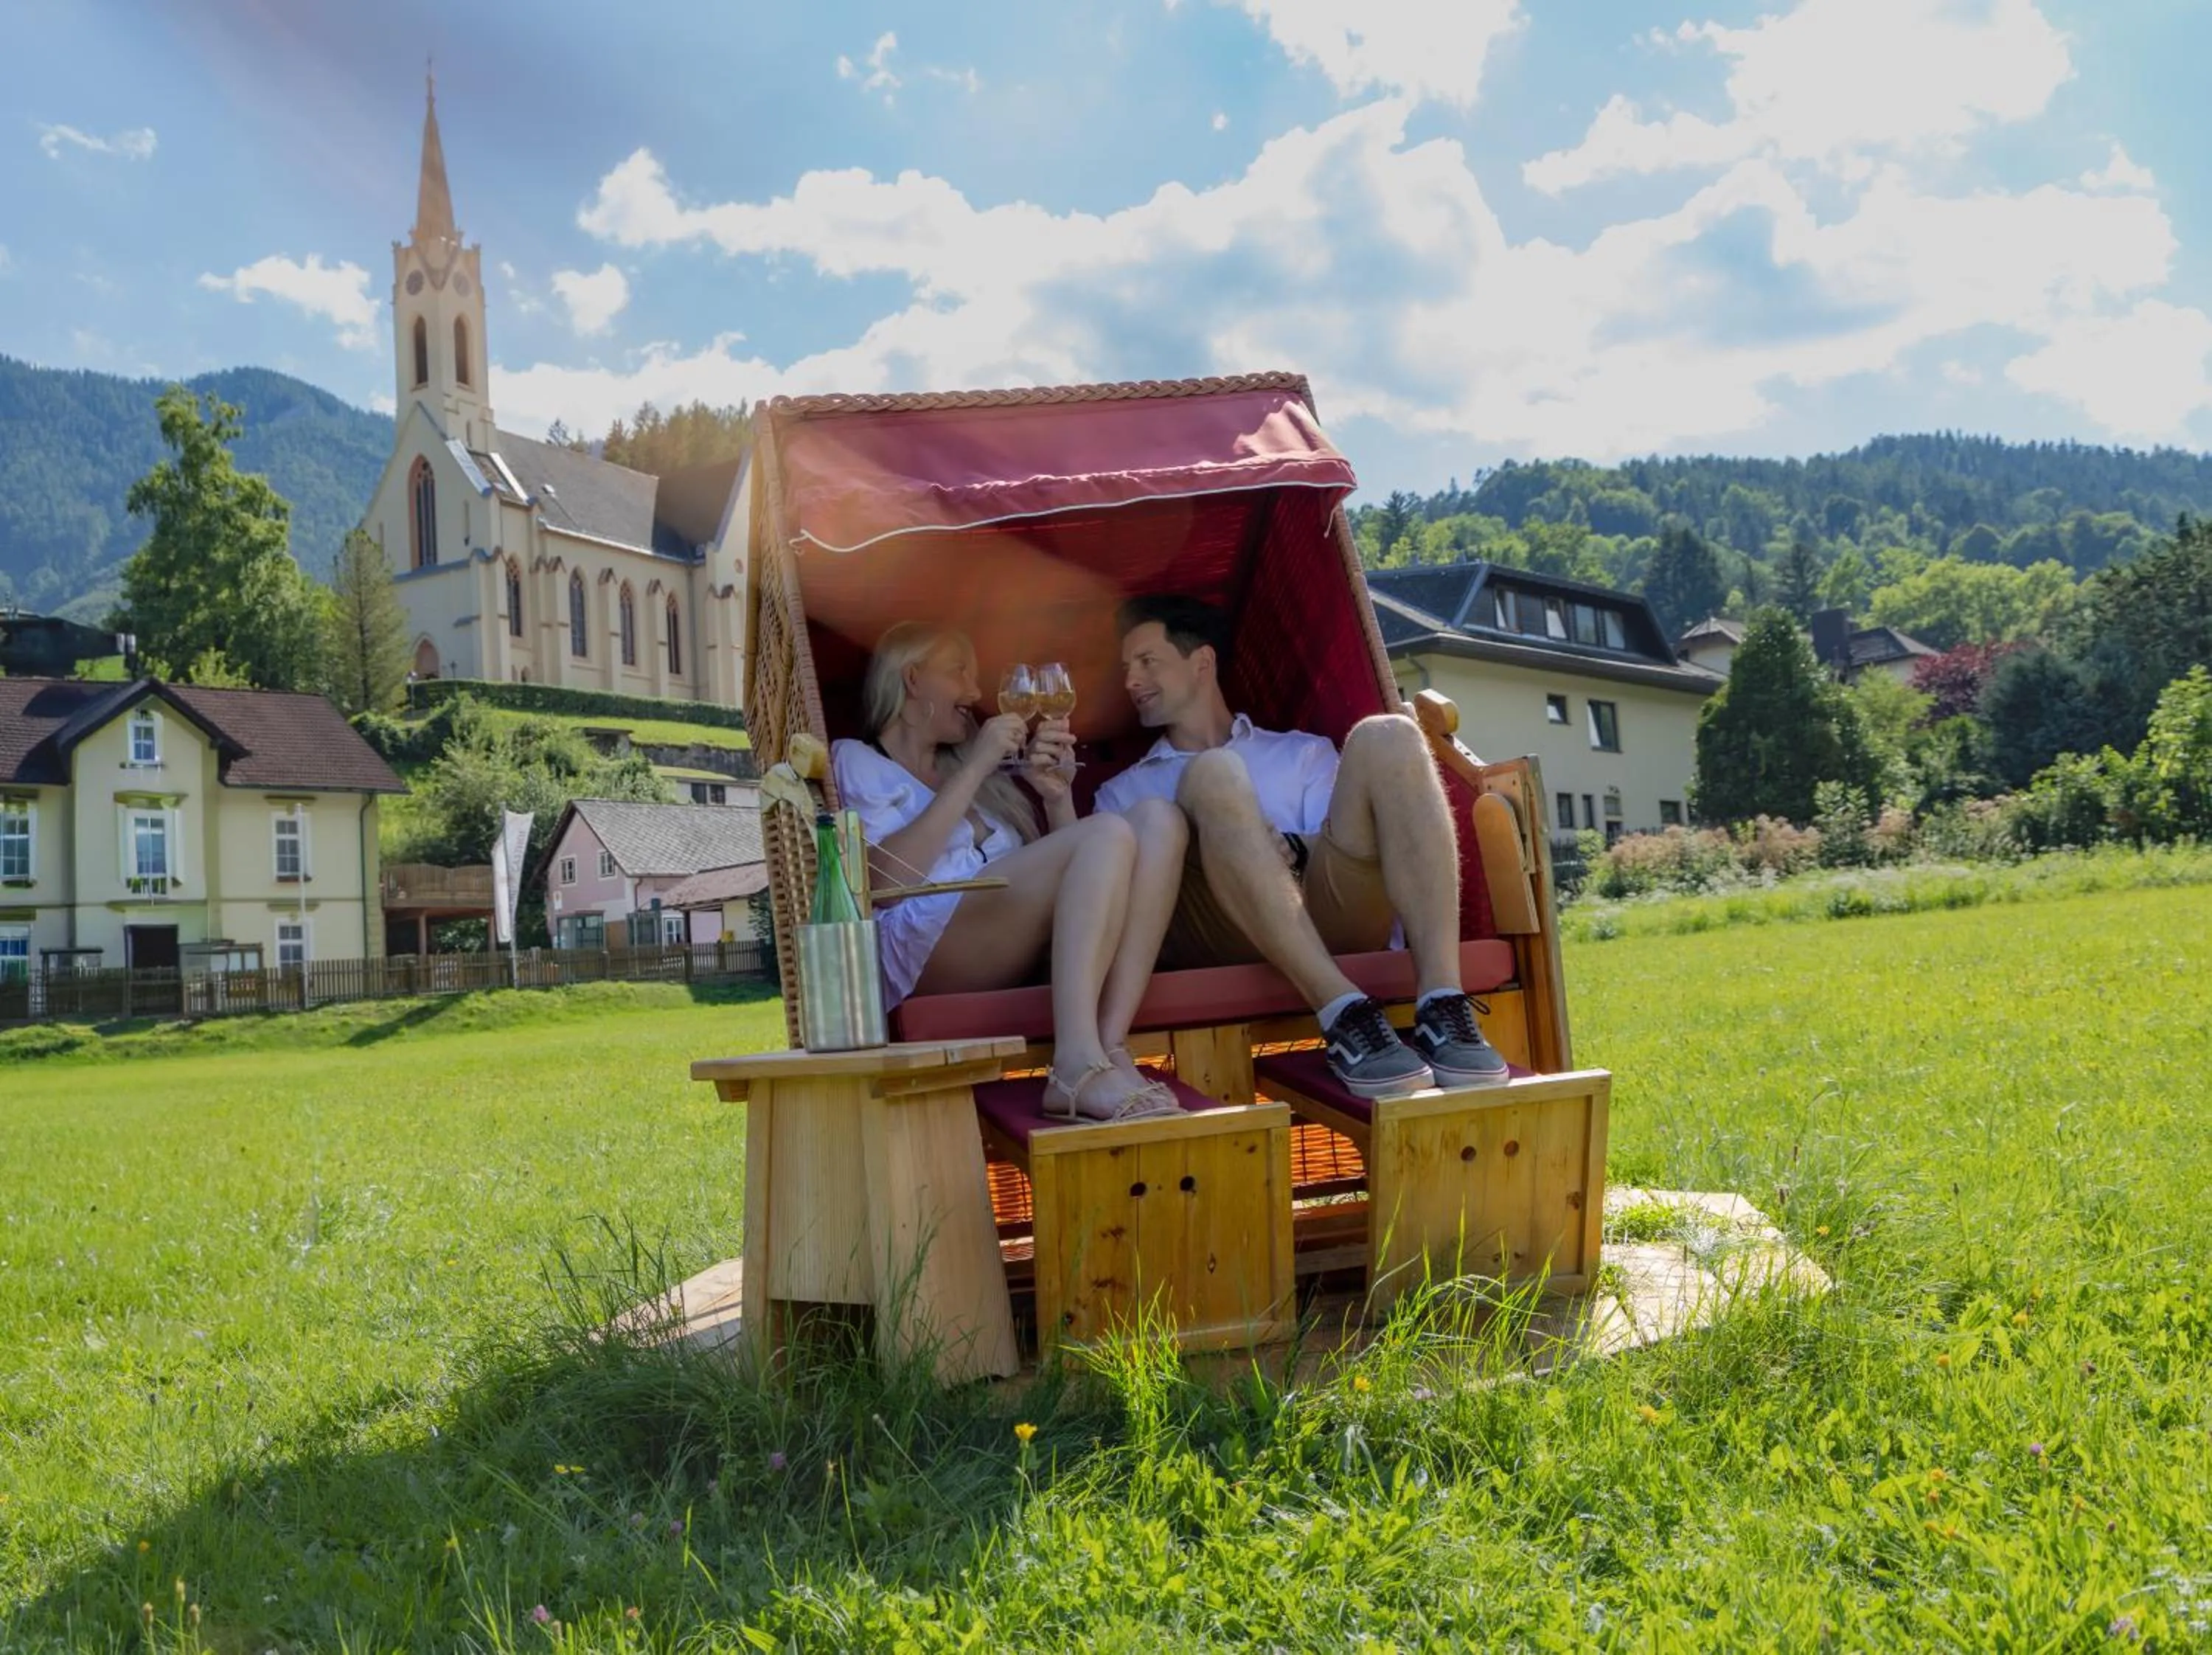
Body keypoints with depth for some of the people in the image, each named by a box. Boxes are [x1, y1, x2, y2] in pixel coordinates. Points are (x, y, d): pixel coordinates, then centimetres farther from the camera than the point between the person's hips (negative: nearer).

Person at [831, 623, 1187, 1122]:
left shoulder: (972, 772, 34)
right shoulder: (855, 761, 16)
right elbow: (884, 878, -5)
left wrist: (1057, 795, 10)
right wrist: (973, 770, -3)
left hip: (1017, 958, 6)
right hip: (918, 948, -6)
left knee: (1160, 820, -14)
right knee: (1109, 834, -25)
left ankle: (1110, 1051, -33)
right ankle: (1077, 1067, -46)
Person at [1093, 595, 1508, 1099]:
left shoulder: (1302, 753, 32)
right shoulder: (1123, 792, 31)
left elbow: (1342, 846, 14)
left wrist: (1292, 851, -7)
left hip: (1330, 916, 2)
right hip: (1215, 942, -1)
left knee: (1386, 737, -18)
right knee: (1214, 775, -27)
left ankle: (1442, 1007, -34)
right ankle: (1345, 1015, -42)